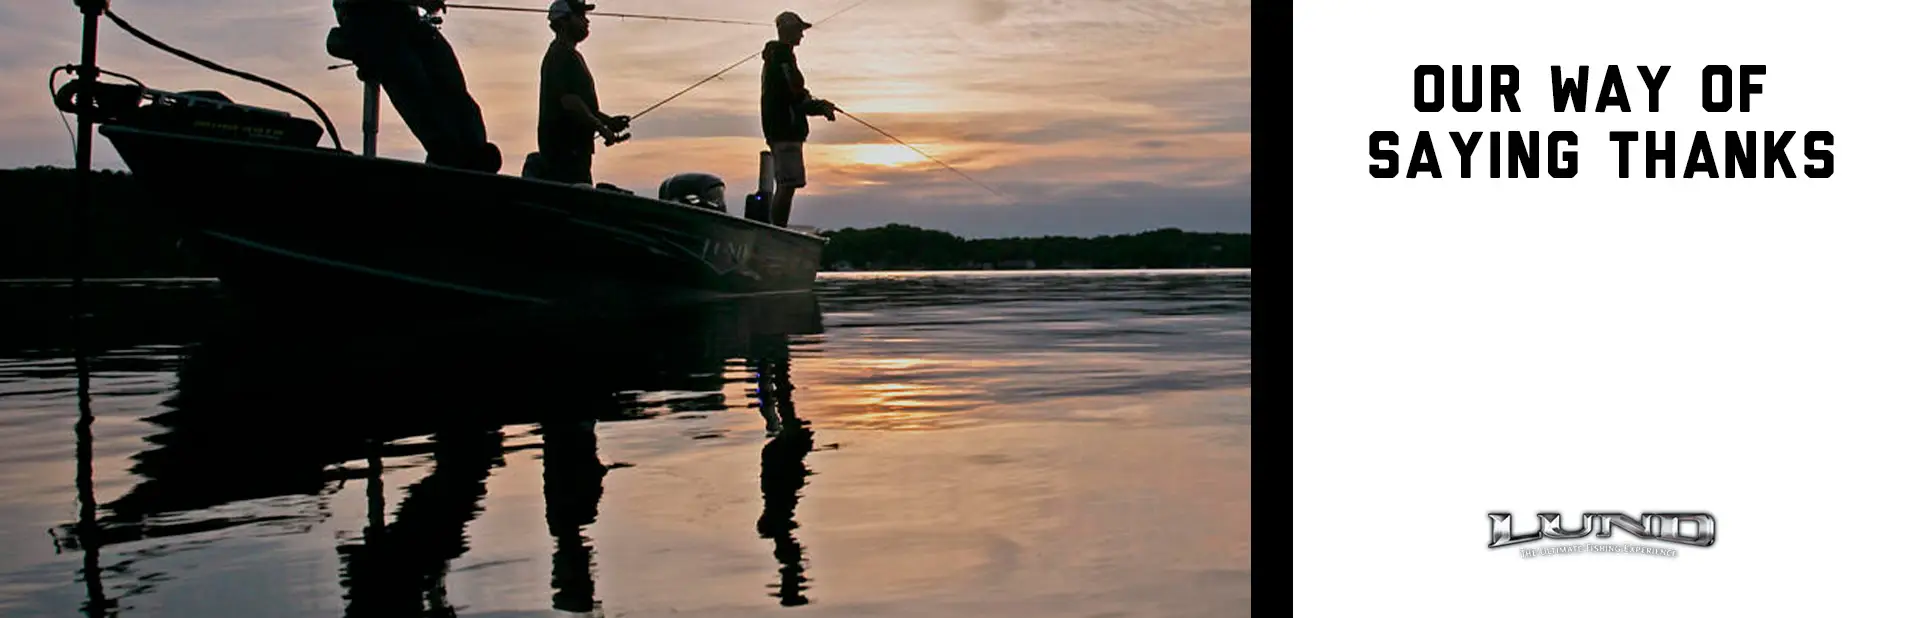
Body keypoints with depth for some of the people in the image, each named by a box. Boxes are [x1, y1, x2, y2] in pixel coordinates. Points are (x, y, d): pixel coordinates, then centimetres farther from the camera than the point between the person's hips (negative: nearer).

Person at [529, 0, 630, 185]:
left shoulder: (567, 55, 22)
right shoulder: (563, 57, -11)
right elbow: (569, 101, -21)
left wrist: (608, 121, 17)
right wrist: (602, 128, -18)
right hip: (566, 148, -11)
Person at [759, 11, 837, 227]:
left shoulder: (773, 56, 22)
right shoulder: (783, 55, -10)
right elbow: (795, 95, -17)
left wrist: (819, 105, 12)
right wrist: (821, 107, -3)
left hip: (779, 130, 11)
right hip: (786, 130, -11)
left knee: (784, 186, 11)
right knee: (787, 185, -14)